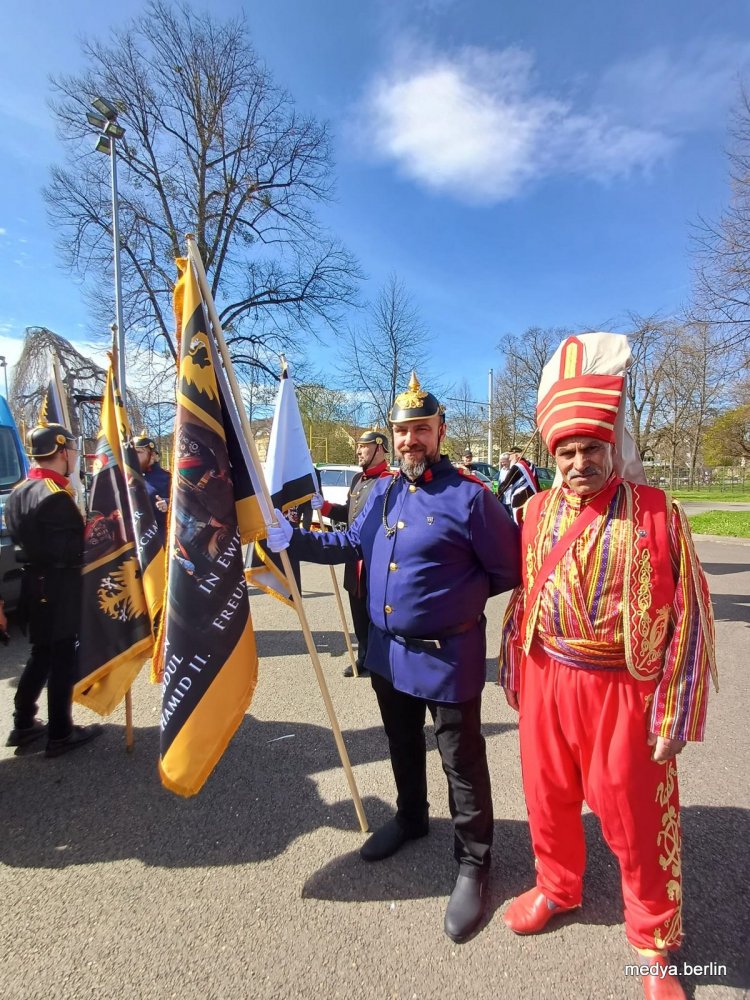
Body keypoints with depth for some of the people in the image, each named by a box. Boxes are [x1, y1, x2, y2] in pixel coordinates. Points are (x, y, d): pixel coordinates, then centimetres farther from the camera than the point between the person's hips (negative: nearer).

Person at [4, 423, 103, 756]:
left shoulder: (18, 493, 8)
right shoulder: (56, 497, -22)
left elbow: (21, 537, 14)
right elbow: (76, 548, -20)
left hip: (33, 585, 9)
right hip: (59, 590, -9)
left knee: (41, 655, 21)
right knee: (63, 659, 4)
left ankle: (23, 725, 33)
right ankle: (60, 734, 17)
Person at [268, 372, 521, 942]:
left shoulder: (468, 495, -17)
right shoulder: (384, 490, 3)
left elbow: (509, 572, -12)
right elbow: (354, 542, 11)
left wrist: (459, 595, -7)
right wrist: (291, 537, 5)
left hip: (448, 656, -6)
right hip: (388, 650, 7)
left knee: (462, 762, 11)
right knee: (403, 746, 27)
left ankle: (473, 865, 35)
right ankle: (411, 817, 53)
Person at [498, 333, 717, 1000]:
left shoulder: (656, 513, -11)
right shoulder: (540, 509, 1)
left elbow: (689, 618, -9)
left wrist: (674, 719, -8)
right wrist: (516, 675, 10)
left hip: (621, 693, -3)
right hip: (545, 685, 4)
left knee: (634, 817, 14)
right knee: (548, 798, 21)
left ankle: (656, 941, 42)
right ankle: (557, 888, 50)